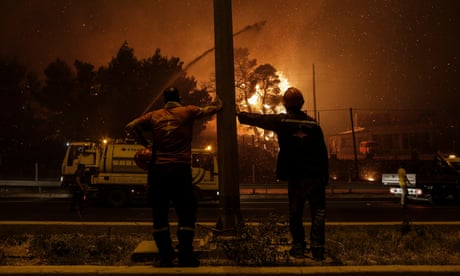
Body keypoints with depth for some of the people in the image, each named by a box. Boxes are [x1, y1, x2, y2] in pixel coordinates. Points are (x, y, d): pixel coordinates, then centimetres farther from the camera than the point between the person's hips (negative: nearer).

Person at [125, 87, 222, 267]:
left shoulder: (154, 116, 11)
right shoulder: (187, 112, 6)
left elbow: (130, 127, 9)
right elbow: (212, 109, 18)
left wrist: (146, 143, 17)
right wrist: (218, 103, 40)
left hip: (157, 170, 3)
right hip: (180, 170, -2)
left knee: (159, 215, 11)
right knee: (186, 214, 7)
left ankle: (165, 257, 14)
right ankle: (185, 256, 4)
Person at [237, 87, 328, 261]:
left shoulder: (280, 121, -4)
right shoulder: (313, 124, 0)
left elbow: (258, 119, 8)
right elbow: (323, 153, 1)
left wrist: (238, 114, 23)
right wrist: (325, 176, 8)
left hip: (295, 176, 0)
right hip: (315, 176, 0)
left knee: (295, 213, 13)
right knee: (318, 211, 9)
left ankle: (298, 247, 16)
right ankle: (317, 247, 3)